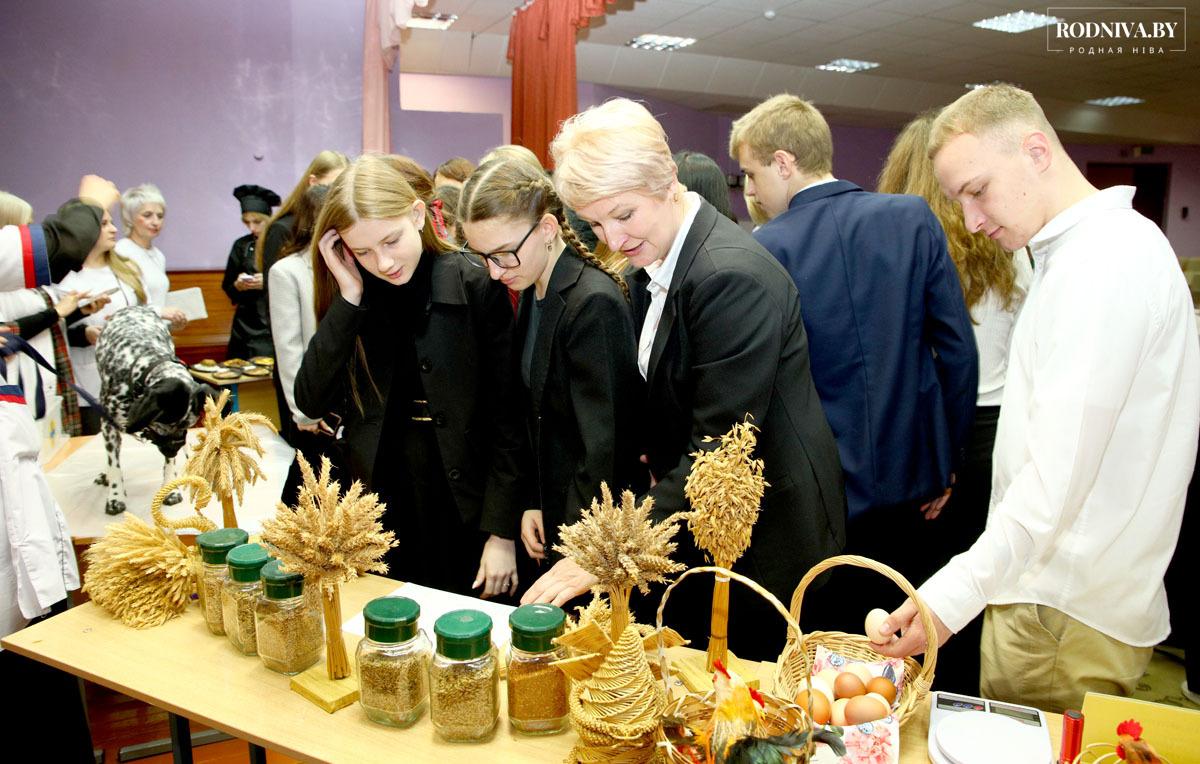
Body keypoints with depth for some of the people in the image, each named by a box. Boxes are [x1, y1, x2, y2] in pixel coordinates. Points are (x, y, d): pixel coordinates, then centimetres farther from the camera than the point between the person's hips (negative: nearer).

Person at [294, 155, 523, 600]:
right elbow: (313, 403, -8)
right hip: (379, 506, 3)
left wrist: (502, 531, -10)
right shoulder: (351, 301, 0)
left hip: (464, 512, -3)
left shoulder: (477, 288, -11)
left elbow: (507, 417, -10)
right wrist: (349, 296, -15)